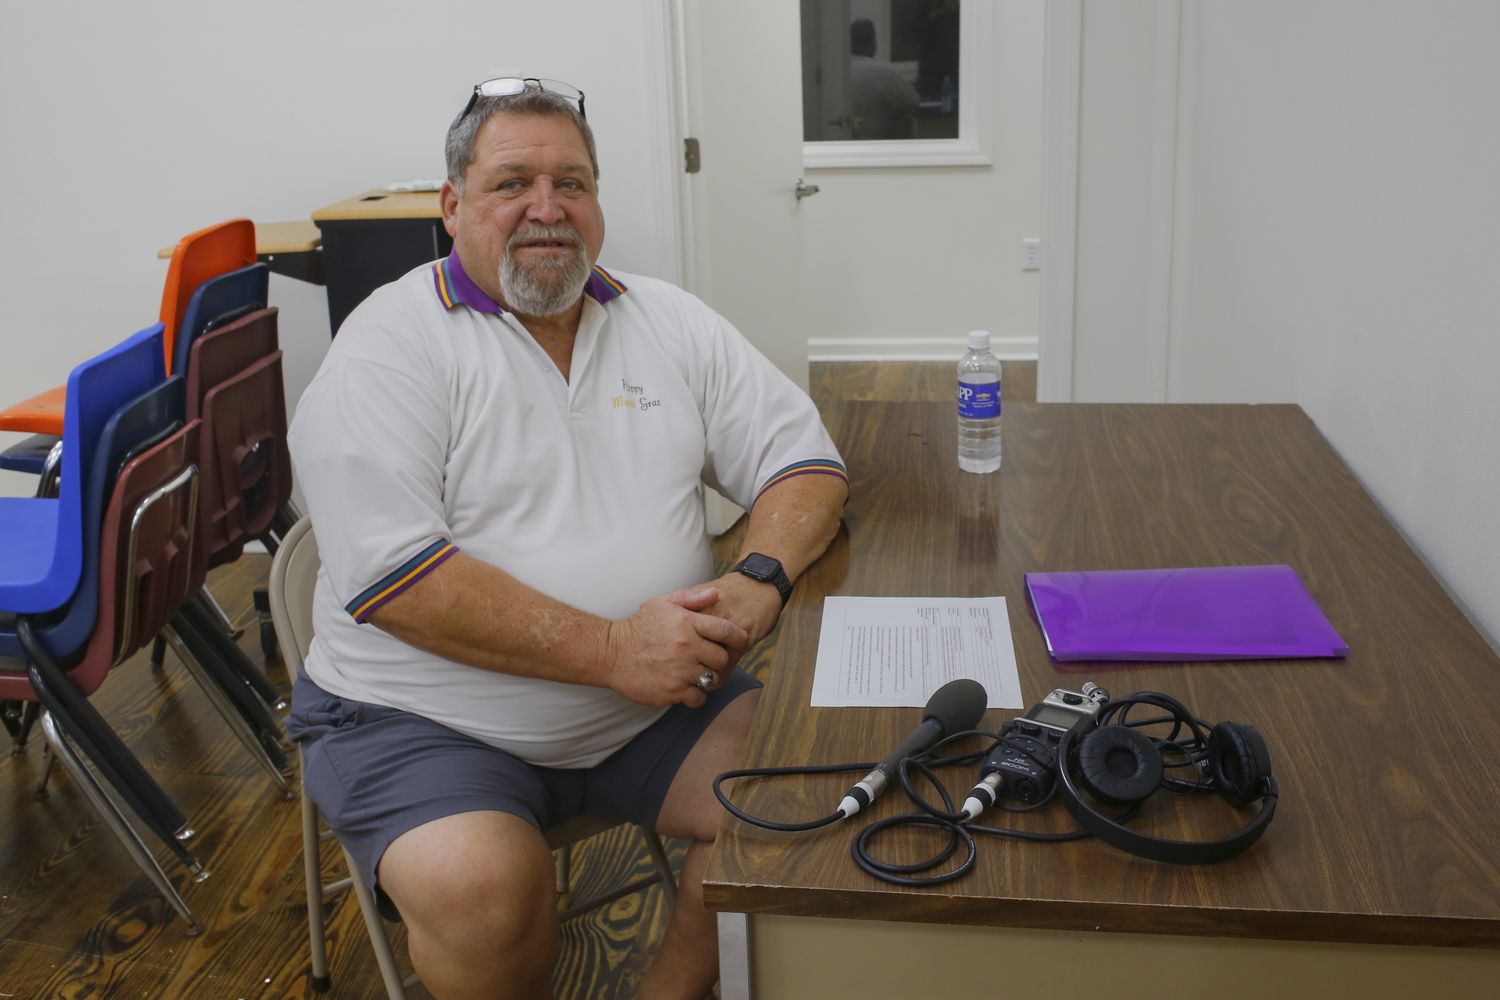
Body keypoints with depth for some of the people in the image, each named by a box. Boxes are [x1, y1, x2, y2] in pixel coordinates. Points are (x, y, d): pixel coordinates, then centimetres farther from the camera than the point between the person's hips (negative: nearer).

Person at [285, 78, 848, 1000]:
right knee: (482, 887, -30)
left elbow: (804, 459, 9)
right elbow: (390, 576, -17)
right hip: (427, 719, -4)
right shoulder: (391, 344, -6)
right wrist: (609, 648, -22)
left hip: (656, 700, 4)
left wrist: (761, 580, -13)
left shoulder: (669, 322, 9)